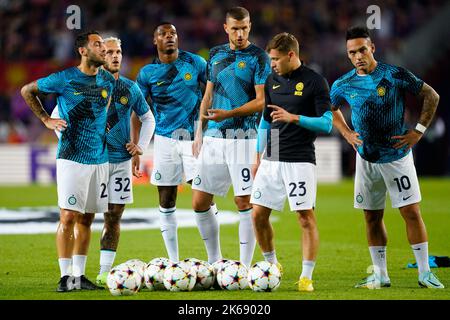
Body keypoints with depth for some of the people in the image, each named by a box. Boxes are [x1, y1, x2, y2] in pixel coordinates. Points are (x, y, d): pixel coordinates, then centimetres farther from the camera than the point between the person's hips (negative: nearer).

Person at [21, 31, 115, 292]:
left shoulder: (108, 81, 7)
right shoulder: (64, 79, -7)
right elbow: (27, 91, 6)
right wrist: (46, 119, 3)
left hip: (100, 159, 5)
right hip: (72, 159, -5)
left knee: (87, 218, 7)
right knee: (69, 217, -10)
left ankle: (79, 275, 13)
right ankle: (66, 277, -6)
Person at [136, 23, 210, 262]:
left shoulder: (195, 63, 2)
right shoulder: (147, 73, 3)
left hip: (195, 136, -1)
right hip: (165, 139, 1)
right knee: (166, 202, 3)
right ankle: (174, 262, 11)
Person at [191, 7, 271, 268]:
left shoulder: (259, 57, -3)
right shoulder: (216, 54, 14)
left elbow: (261, 101, -9)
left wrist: (228, 114, -19)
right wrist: (200, 132, 15)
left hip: (243, 138, -6)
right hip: (213, 138, 6)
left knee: (245, 202, -6)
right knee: (200, 202, 5)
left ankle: (245, 266, 0)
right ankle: (215, 262, 19)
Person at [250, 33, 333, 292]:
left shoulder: (316, 82, -7)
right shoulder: (272, 81, 11)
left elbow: (327, 124, -10)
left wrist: (293, 117, -20)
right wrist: (258, 157, 19)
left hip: (300, 161, -6)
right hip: (271, 160, 6)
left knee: (306, 217, -8)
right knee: (258, 214, 4)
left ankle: (307, 277, -3)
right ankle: (271, 265, 22)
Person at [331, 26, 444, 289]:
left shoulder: (395, 75, -12)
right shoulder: (344, 85, -1)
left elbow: (432, 96, -3)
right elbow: (331, 109, 21)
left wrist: (419, 131, -7)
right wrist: (347, 133, 6)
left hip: (397, 156, -4)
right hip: (366, 159, 4)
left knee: (411, 212, -6)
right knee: (372, 217, 7)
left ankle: (425, 273, -1)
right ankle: (380, 275, 15)